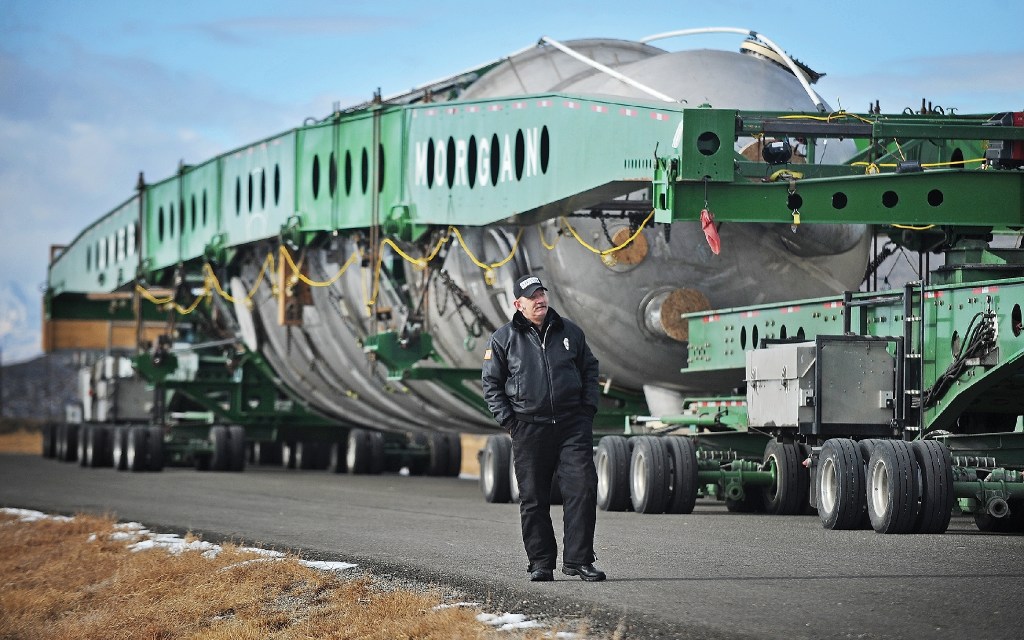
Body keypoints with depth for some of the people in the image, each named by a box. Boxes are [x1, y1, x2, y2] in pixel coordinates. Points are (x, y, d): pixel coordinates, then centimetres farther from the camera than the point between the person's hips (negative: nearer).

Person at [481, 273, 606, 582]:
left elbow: (590, 370, 19)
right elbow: (491, 383, 6)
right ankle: (541, 562, 12)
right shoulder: (503, 339, 2)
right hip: (528, 427, -1)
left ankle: (577, 559, -3)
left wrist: (588, 409, 7)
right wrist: (508, 420, -3)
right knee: (534, 499, 3)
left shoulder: (570, 332, 9)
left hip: (573, 425, 1)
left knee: (582, 488, -8)